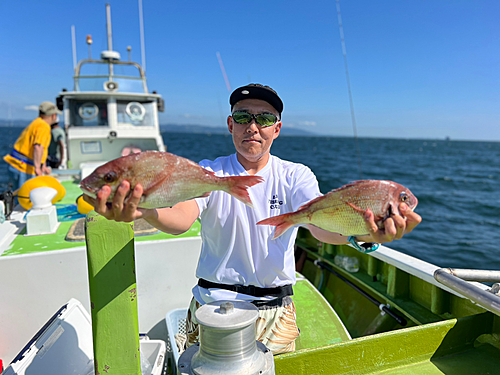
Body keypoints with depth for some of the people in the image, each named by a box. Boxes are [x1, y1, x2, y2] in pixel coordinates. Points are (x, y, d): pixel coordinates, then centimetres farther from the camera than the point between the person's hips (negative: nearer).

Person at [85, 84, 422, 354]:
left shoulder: (296, 177, -6)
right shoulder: (209, 172, -7)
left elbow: (320, 223, -25)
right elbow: (181, 217, -27)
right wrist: (143, 209, -50)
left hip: (275, 312, 1)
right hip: (212, 305, 0)